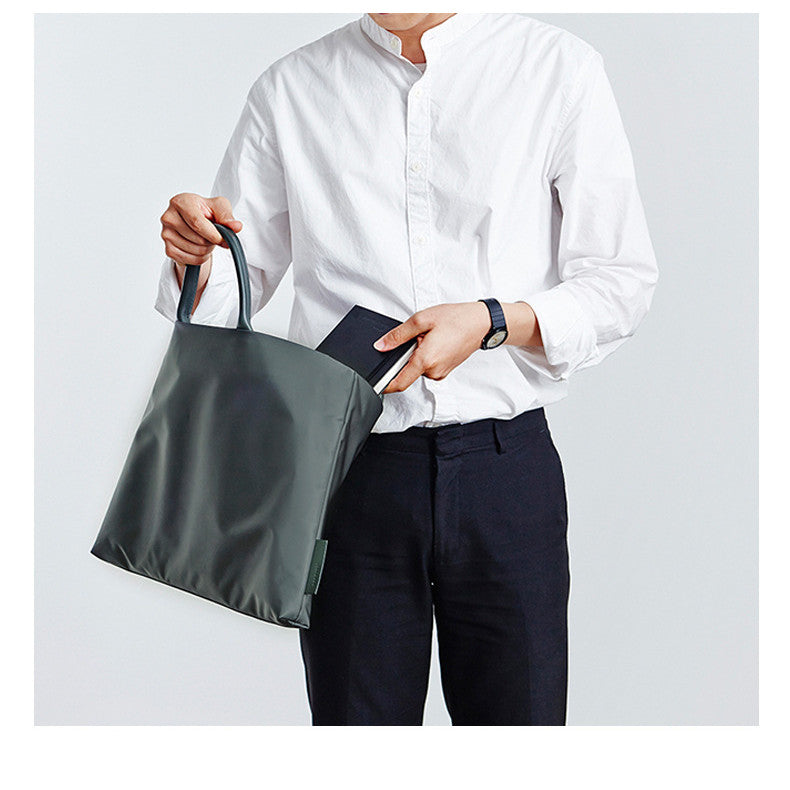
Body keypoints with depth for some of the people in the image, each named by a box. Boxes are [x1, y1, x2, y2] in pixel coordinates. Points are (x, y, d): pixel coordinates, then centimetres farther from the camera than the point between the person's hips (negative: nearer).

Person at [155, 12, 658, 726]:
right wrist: (197, 257, -13)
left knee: (521, 712, 7)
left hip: (504, 461, -1)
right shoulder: (290, 90, 7)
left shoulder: (562, 69, 1)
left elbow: (623, 281, 0)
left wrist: (493, 320, -16)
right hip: (348, 470, 1)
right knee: (356, 719, 10)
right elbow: (236, 292, 10)